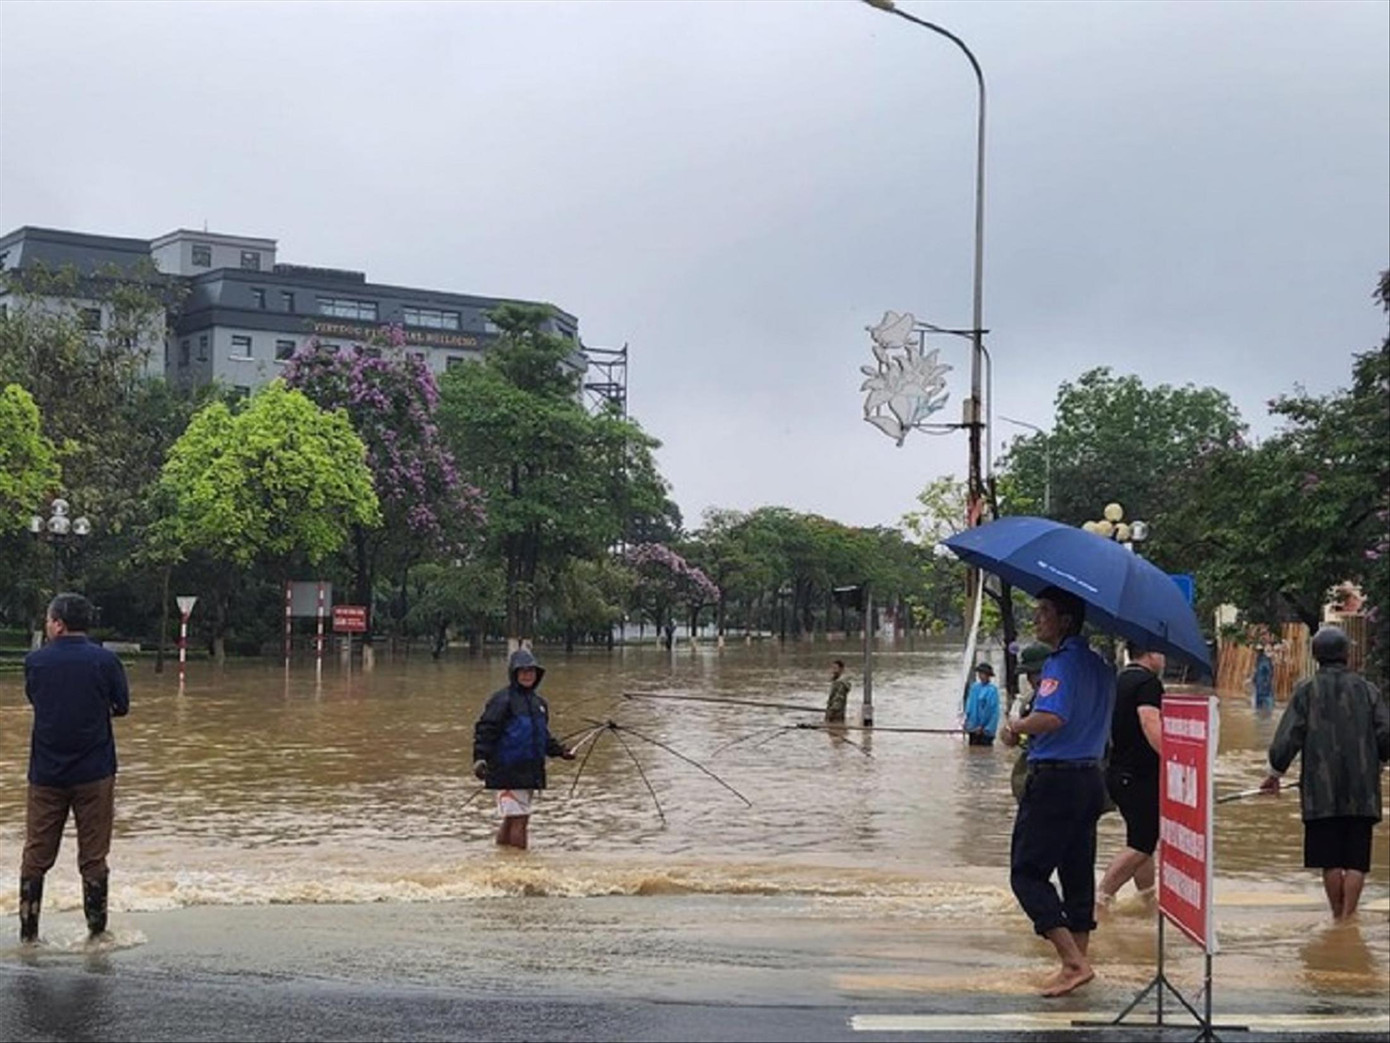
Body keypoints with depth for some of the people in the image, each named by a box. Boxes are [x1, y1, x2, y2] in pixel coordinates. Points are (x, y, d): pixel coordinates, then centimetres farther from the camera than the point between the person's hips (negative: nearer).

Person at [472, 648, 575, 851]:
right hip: (508, 771, -7)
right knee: (518, 818, -8)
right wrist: (480, 758, -21)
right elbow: (485, 730, -12)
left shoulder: (539, 702, 16)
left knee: (511, 819, 11)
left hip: (531, 771, 7)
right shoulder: (502, 699, -8)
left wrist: (560, 751, 17)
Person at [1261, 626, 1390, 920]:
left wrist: (1276, 773, 9)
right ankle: (1348, 917, -1)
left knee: (1331, 861, 9)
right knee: (1356, 860, 4)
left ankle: (1338, 917, 18)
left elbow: (1287, 738, -5)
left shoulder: (1307, 691, -2)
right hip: (1362, 792, 1)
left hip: (1322, 791, 0)